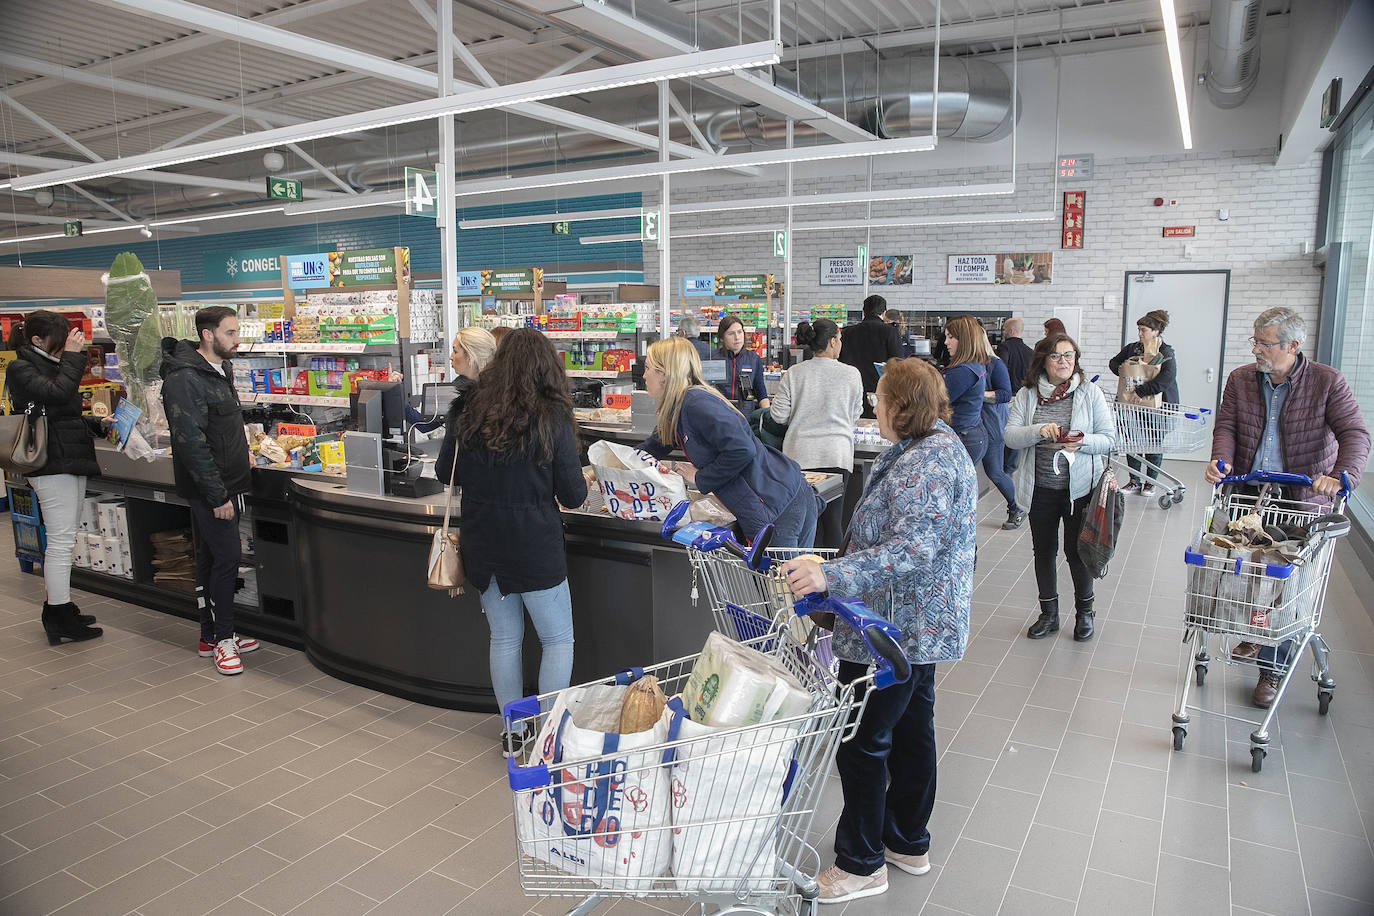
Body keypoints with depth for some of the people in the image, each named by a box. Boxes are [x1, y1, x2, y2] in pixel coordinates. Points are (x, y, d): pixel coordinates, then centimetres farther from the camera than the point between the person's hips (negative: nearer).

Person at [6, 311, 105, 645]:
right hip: (51, 465, -10)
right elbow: (57, 393, -26)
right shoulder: (20, 369, -8)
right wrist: (73, 357, -17)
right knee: (61, 540, -8)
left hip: (70, 461, 10)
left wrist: (97, 426, 13)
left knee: (62, 539, 14)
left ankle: (56, 609, 23)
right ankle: (61, 618, -2)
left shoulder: (50, 365, 18)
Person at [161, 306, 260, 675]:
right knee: (226, 557, -7)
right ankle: (221, 639, 6)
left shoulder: (221, 369, 13)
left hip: (228, 483, 9)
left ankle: (212, 636, 23)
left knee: (212, 558, 14)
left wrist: (240, 454, 13)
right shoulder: (185, 380, -18)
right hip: (209, 489, -9)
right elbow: (191, 442, -22)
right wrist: (217, 495, -21)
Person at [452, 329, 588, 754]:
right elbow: (573, 495, -10)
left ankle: (513, 732, 29)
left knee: (504, 638, 17)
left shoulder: (474, 412, 0)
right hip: (534, 547, -5)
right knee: (558, 639, 12)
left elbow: (456, 476, 10)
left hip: (482, 544, 5)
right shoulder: (552, 419, -13)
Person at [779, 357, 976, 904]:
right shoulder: (937, 445, 10)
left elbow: (911, 551, -34)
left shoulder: (924, 464, -24)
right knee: (911, 726, 21)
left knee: (861, 739, 1)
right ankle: (909, 843, 37)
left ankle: (861, 864, 17)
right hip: (921, 624, 11)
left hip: (897, 629, -11)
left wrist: (832, 576, -42)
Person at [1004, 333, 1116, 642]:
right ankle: (1049, 614, 31)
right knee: (1043, 551, 13)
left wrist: (1082, 442, -22)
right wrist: (1039, 430, -25)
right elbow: (1010, 436, -7)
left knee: (1077, 550, 7)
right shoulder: (1027, 395, 0)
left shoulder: (1090, 393, -4)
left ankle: (1084, 612, 31)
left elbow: (1109, 438, -3)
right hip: (1041, 488, 2)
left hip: (1079, 487, -2)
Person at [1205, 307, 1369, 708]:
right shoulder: (1240, 380, 4)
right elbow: (1226, 426, 1)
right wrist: (1221, 459, -21)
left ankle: (1272, 668, 11)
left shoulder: (1327, 382, -7)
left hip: (1300, 500, -3)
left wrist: (1342, 476, -31)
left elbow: (1355, 433, -13)